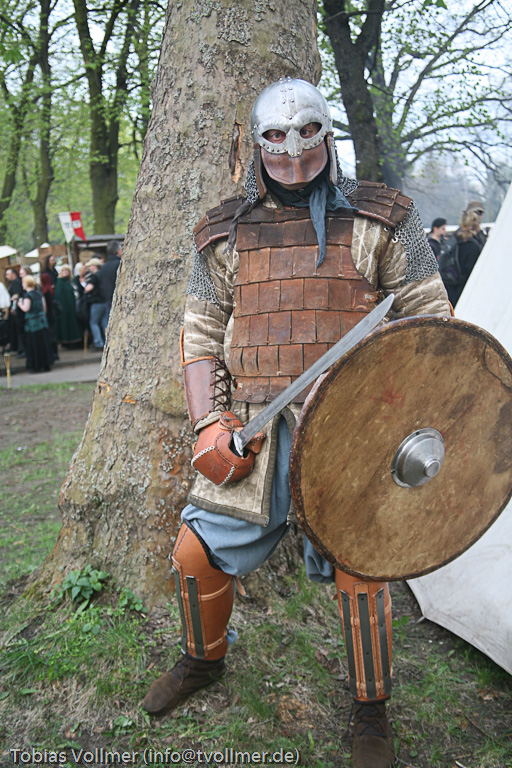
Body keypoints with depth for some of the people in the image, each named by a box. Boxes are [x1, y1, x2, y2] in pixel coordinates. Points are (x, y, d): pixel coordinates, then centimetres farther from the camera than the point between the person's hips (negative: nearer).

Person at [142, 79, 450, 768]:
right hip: (254, 429, 3)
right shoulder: (226, 233, 12)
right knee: (197, 551, 6)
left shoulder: (380, 219, 5)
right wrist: (209, 422, 0)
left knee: (358, 563, -5)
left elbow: (428, 319, 4)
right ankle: (203, 660, 37)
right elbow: (201, 332, 12)